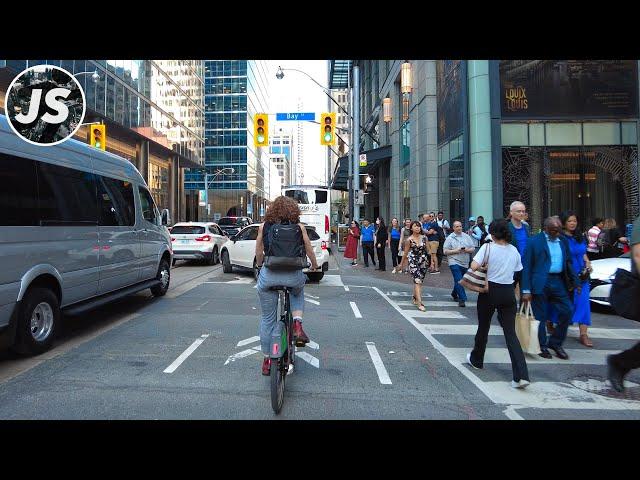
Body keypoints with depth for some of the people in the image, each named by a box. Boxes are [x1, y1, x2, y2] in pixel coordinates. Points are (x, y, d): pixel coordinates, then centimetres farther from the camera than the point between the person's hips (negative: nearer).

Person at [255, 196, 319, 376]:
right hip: (293, 276, 0)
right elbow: (309, 250, 15)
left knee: (267, 318, 15)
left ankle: (267, 360, 25)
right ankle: (297, 324, 12)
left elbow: (258, 253, 15)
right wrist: (314, 265, 35)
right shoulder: (299, 227, 6)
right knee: (298, 293, 36)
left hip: (268, 276, 0)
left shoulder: (264, 226, 8)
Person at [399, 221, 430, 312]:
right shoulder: (409, 240, -6)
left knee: (419, 281, 13)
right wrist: (402, 264, 10)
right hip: (413, 261, -4)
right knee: (417, 280, -14)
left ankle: (415, 298, 34)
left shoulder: (424, 238, 2)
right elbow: (405, 253, 3)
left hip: (423, 261, 4)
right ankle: (419, 303, -18)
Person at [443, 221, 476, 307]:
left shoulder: (467, 237, 10)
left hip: (465, 263, 4)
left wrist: (467, 250, -11)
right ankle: (462, 299, -12)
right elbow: (445, 251, -5)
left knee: (459, 281, 15)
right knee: (458, 281, -13)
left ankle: (454, 294, 37)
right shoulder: (450, 238, 0)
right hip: (454, 262, -4)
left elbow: (473, 249, 10)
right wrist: (455, 251, -16)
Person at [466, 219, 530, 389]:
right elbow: (518, 271, 5)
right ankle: (521, 375, -6)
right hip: (508, 292, 3)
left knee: (483, 328, 16)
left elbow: (474, 266, -21)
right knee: (510, 332, 2)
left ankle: (476, 360, 35)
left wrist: (485, 267, -1)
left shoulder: (488, 247, -12)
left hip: (490, 291, -3)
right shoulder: (514, 250, 3)